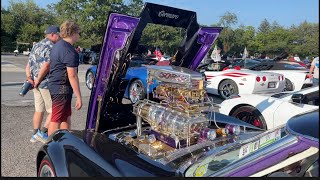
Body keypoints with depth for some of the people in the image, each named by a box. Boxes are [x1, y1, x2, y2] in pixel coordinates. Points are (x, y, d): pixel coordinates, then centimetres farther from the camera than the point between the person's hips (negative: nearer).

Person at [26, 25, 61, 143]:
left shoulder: (36, 46, 17)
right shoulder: (51, 47, -12)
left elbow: (28, 64, 12)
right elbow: (46, 66, -22)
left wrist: (29, 77, 0)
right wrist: (37, 81, -14)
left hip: (37, 84, 9)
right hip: (47, 83, -9)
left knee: (39, 110, 17)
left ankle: (35, 135, 24)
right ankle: (43, 132, 2)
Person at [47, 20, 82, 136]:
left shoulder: (57, 45, 13)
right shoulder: (69, 51, -19)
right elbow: (72, 76, -22)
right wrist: (79, 97, -20)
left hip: (54, 86, 10)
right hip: (62, 89, -10)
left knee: (66, 118, 19)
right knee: (56, 120, 0)